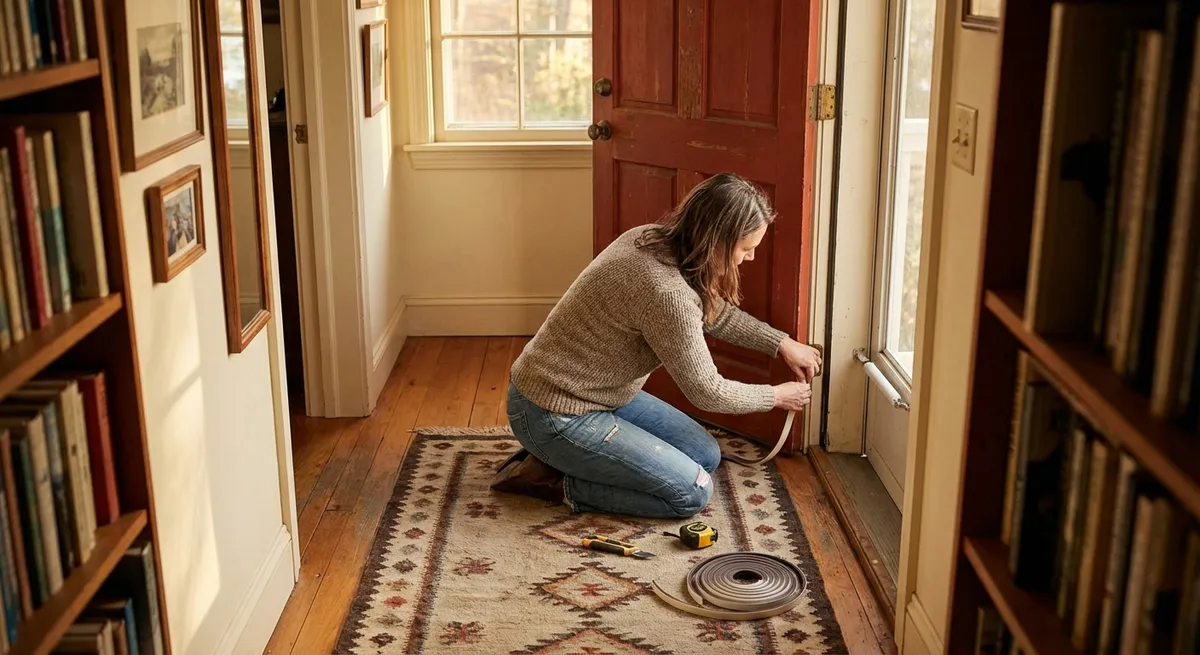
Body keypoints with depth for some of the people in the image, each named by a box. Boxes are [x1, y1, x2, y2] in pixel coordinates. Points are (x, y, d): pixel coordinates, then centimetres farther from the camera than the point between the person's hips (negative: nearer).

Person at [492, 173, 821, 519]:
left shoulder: (652, 239, -4)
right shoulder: (667, 293, -31)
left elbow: (715, 312, 16)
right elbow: (707, 391, -17)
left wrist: (782, 343, 13)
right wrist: (777, 396, 0)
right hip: (553, 417, -10)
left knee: (706, 454, 12)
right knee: (693, 491, -8)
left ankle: (562, 459, 12)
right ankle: (558, 484, -2)